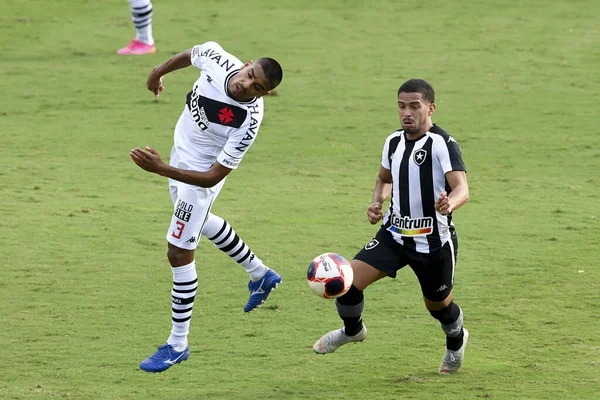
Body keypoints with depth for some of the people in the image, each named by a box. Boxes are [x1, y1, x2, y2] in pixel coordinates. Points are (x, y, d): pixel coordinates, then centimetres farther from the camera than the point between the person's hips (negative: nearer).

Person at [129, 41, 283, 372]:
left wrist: (160, 169, -43)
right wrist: (160, 71, 19)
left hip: (199, 174, -8)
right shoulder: (216, 58, -25)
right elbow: (191, 54, 2)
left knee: (179, 253, -4)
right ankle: (260, 274, 54)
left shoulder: (248, 122, -38)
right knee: (200, 222, 33)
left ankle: (178, 345, 11)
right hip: (181, 152, 8)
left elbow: (212, 177, -34)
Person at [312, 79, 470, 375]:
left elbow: (462, 188, -30)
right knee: (349, 281, -11)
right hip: (394, 234, 5)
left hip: (433, 241, -5)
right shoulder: (394, 142, 3)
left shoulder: (443, 144, -18)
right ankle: (352, 330, 21)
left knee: (438, 304, 14)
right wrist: (377, 203, 3)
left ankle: (456, 342, 51)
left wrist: (450, 203, -52)